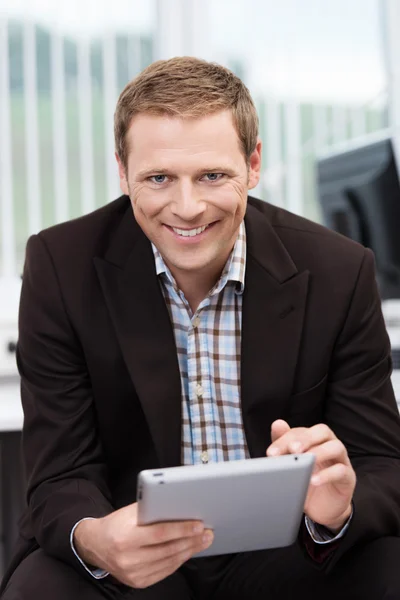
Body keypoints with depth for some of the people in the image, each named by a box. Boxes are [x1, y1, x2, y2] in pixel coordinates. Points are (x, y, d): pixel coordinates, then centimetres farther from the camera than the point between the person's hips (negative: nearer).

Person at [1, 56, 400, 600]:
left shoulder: (337, 273, -8)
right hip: (130, 552, -1)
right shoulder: (61, 267, -9)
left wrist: (339, 510, -30)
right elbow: (61, 480, -10)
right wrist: (93, 541, -35)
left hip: (283, 554, 1)